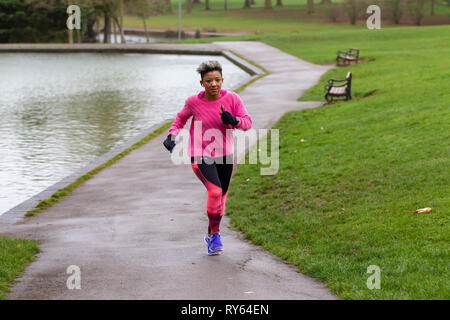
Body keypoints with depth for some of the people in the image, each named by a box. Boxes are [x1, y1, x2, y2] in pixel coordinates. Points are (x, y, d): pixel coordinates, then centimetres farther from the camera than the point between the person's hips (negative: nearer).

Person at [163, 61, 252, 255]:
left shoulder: (232, 99, -10)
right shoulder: (194, 102, -10)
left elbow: (247, 122, -6)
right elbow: (182, 117, 11)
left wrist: (233, 120, -27)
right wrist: (172, 135, -2)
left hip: (224, 155, 3)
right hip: (200, 157, -3)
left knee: (221, 197, 16)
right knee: (215, 191, -25)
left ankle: (211, 236, 39)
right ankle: (215, 233, -4)